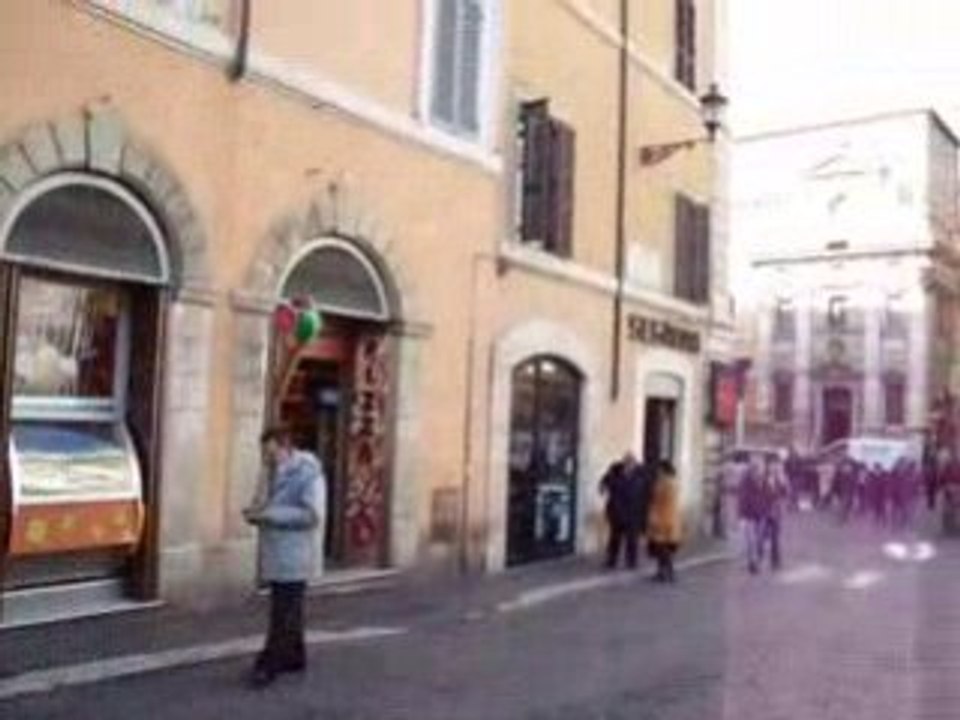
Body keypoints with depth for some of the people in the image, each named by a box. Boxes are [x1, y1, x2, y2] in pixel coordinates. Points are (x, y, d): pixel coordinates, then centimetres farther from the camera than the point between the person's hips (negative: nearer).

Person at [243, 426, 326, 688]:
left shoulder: (308, 473, -13)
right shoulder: (270, 472, 12)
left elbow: (312, 515, -20)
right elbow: (262, 502, 23)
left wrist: (271, 514, -23)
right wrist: (255, 512, -2)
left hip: (293, 557, -8)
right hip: (274, 555, 8)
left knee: (283, 615, -5)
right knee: (288, 609, 16)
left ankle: (269, 665, -2)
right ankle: (294, 658, 26)